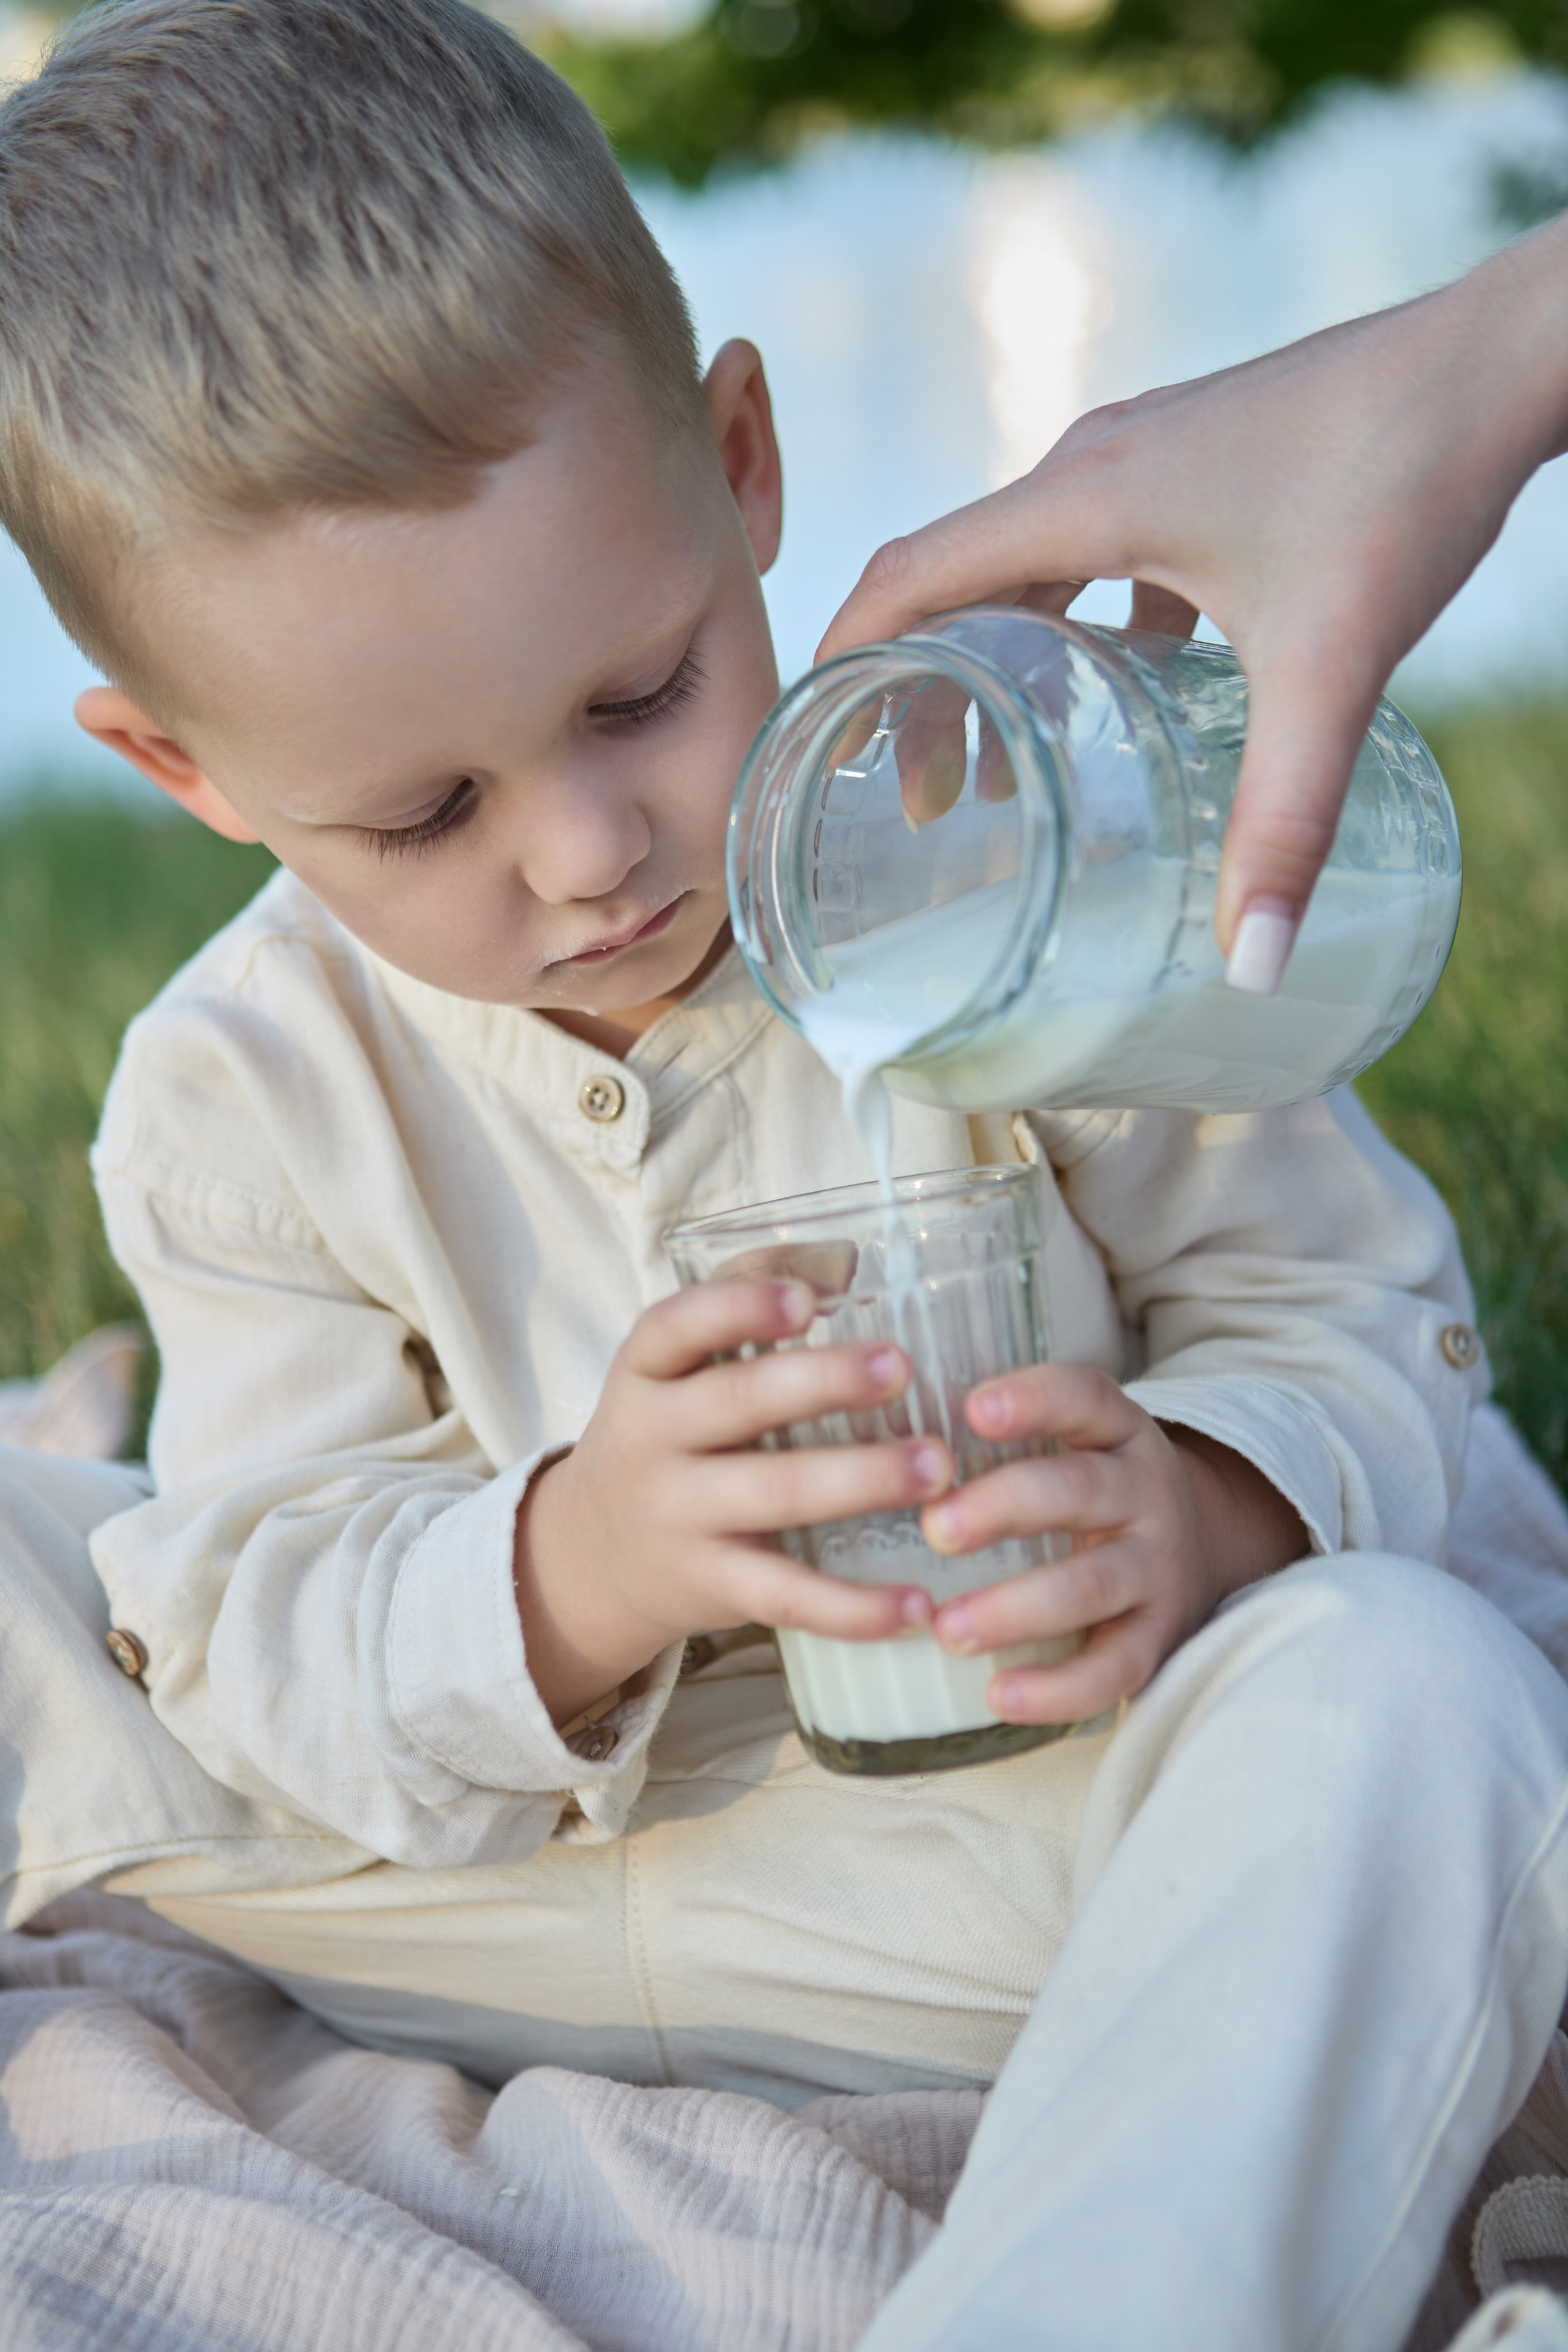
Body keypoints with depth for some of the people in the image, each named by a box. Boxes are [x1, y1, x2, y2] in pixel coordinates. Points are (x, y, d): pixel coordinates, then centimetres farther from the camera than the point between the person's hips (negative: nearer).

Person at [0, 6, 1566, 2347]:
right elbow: (264, 1622, -10)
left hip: (978, 1864, -2)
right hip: (460, 1867, 2)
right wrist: (568, 1571, -32)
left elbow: (1350, 1311, -4)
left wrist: (1203, 1503, -28)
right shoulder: (241, 1098, -6)